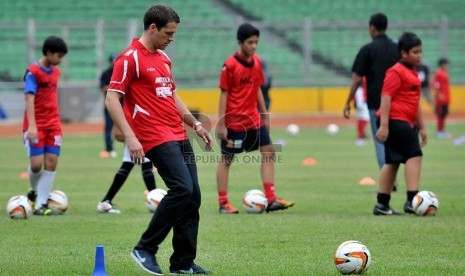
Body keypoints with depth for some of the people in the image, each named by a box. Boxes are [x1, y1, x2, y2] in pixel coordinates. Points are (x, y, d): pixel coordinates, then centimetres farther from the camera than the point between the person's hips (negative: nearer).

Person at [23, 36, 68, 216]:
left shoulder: (55, 72, 10)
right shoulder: (33, 72, -11)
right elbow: (29, 99, -19)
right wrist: (32, 126, -29)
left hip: (53, 125, 6)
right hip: (36, 126, -6)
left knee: (51, 162, -5)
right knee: (36, 164, -10)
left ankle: (40, 204, -3)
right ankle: (34, 192, 21)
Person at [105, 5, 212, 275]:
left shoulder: (164, 58, 18)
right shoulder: (130, 58, -9)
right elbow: (112, 99, -13)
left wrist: (196, 124, 21)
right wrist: (130, 137, -21)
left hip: (179, 137, 9)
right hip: (157, 138, -9)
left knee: (193, 196, 3)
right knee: (182, 189, -20)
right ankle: (145, 249, -7)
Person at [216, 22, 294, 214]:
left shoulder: (256, 62, 5)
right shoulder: (230, 65, -13)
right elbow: (224, 94, -11)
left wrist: (265, 114, 16)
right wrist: (221, 124, -13)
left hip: (253, 119, 7)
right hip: (234, 121, -7)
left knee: (268, 153, 2)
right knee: (226, 159, 2)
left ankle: (271, 199, 3)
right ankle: (223, 203, 7)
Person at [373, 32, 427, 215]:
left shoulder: (412, 73, 20)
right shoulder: (396, 72, -10)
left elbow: (415, 102, 27)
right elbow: (386, 97, -16)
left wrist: (421, 127, 27)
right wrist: (384, 125, -22)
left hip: (405, 123, 10)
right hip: (395, 120, -10)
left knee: (392, 162, 10)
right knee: (414, 156, -16)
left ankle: (382, 205, 14)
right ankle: (412, 200, -22)